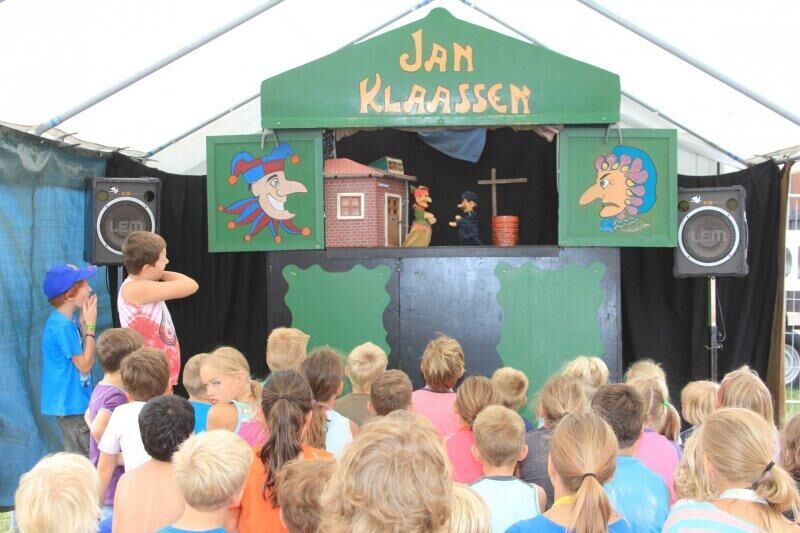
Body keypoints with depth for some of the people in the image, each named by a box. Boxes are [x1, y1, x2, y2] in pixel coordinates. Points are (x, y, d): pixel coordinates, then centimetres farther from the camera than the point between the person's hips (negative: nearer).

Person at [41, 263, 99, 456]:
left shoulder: (68, 321, 6)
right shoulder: (62, 325, -22)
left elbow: (81, 354, 9)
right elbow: (85, 365, -17)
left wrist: (84, 322, 1)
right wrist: (90, 325, -15)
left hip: (71, 402, 9)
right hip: (71, 403, -9)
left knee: (75, 458, 17)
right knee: (86, 460, -2)